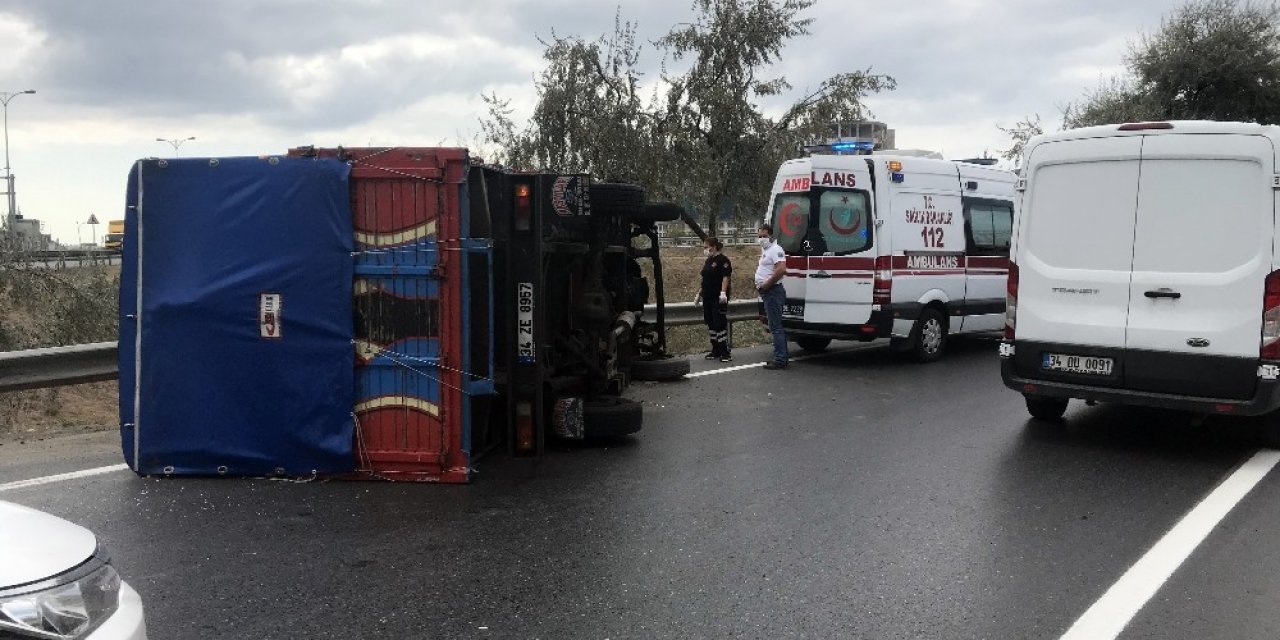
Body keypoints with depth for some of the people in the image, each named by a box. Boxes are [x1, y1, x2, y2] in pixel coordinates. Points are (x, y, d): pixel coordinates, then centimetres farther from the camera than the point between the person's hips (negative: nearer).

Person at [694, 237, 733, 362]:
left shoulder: (722, 260, -9)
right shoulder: (708, 261, 16)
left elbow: (725, 277, -18)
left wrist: (723, 293, -27)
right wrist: (699, 294, 22)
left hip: (718, 298, -9)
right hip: (708, 297, 9)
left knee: (720, 324, -9)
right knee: (710, 323, 10)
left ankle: (725, 352, -7)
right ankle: (715, 351, 17)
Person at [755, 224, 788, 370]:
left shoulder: (775, 250, -13)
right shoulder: (765, 250, 18)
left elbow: (781, 269, -29)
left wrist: (766, 285, -21)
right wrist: (760, 285, 16)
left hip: (772, 291, -11)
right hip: (767, 292, 11)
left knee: (775, 327, -11)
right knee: (776, 326, 12)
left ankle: (780, 360, -11)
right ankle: (780, 358, 17)